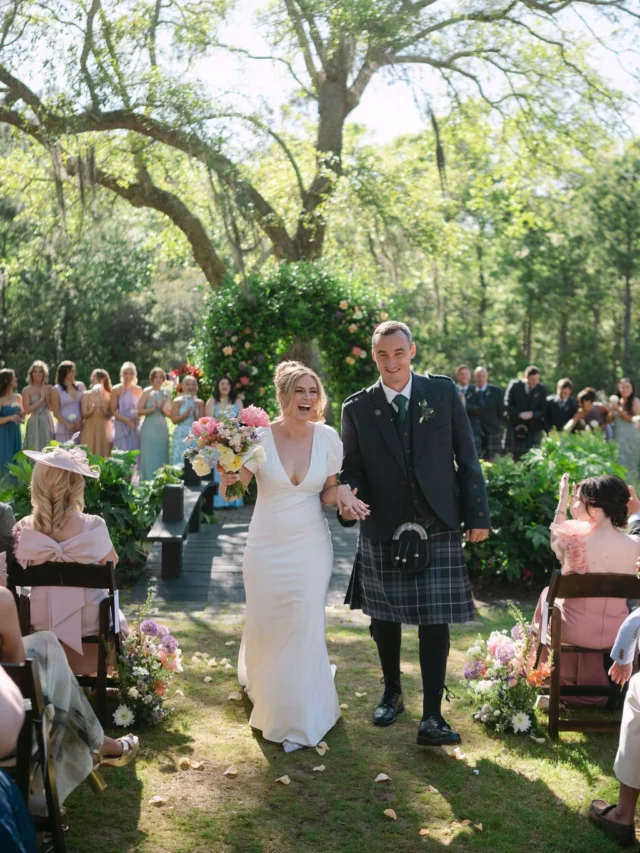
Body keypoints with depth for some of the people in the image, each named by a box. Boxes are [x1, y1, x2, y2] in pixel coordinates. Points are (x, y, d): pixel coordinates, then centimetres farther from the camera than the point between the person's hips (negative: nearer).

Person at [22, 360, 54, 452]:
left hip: (47, 423, 3)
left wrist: (46, 395, -9)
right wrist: (41, 399, -12)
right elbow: (27, 410, -10)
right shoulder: (27, 390, -2)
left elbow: (52, 407, 2)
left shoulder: (48, 388, 6)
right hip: (34, 424, -3)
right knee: (34, 451, -4)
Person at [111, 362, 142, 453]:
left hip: (136, 426, 3)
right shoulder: (116, 389, -4)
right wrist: (127, 420, -16)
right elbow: (113, 411, -5)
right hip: (121, 426, -3)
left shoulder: (138, 390, 7)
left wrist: (138, 418, -5)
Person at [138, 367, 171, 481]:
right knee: (149, 457, -4)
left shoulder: (165, 393, 10)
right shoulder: (147, 392, -2)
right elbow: (139, 411, -7)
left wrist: (163, 409, -9)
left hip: (163, 429, 4)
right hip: (150, 428, -4)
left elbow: (169, 414, 10)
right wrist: (152, 409, -19)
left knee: (162, 457, 5)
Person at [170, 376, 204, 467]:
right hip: (181, 435, -2)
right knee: (180, 460, -5)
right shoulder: (177, 401, 4)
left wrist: (195, 414, -12)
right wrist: (186, 413, -15)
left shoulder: (200, 403, 9)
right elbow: (174, 419, -4)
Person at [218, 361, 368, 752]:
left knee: (305, 628, -2)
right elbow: (237, 484, -7)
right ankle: (261, 681, 48)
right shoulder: (262, 437, -12)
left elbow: (327, 492, 4)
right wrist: (228, 479, -30)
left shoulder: (327, 437, -7)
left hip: (310, 547, 0)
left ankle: (298, 719, 16)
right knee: (265, 625, 12)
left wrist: (342, 492, -18)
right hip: (266, 547, 0)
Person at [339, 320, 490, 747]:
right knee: (385, 618, 13)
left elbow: (467, 457, 3)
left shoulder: (444, 393, 0)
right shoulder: (357, 408, 1)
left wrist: (478, 515, 0)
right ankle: (392, 694, 34)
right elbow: (352, 469, 6)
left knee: (435, 623, -2)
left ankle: (432, 717, 4)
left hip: (438, 527, -1)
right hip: (382, 529, 1)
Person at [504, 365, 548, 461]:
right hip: (514, 427, 0)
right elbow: (507, 404, -4)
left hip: (533, 429, 0)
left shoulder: (542, 389, 0)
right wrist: (519, 414, -19)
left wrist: (532, 414, -19)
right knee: (512, 459, 2)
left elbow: (543, 411, 1)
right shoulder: (514, 385, -1)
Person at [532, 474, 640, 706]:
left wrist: (562, 501, 13)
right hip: (616, 634, 3)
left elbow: (555, 540, 6)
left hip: (577, 630, -3)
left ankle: (565, 683, 45)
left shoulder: (575, 535, -20)